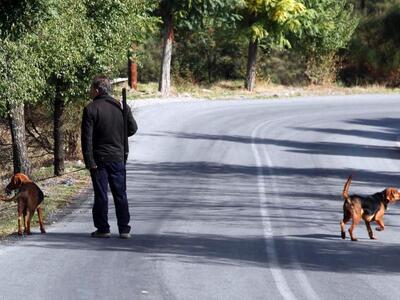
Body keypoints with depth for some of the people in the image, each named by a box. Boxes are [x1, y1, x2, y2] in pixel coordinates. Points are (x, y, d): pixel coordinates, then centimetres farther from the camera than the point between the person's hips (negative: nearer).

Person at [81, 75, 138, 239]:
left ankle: (103, 229, 5)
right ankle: (124, 229, 8)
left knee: (101, 195, 3)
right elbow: (133, 128, 8)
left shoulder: (90, 109, -9)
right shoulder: (120, 107, 1)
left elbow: (86, 137, -12)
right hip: (118, 157, 3)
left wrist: (89, 161, -10)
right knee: (120, 195, 9)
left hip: (99, 158, -3)